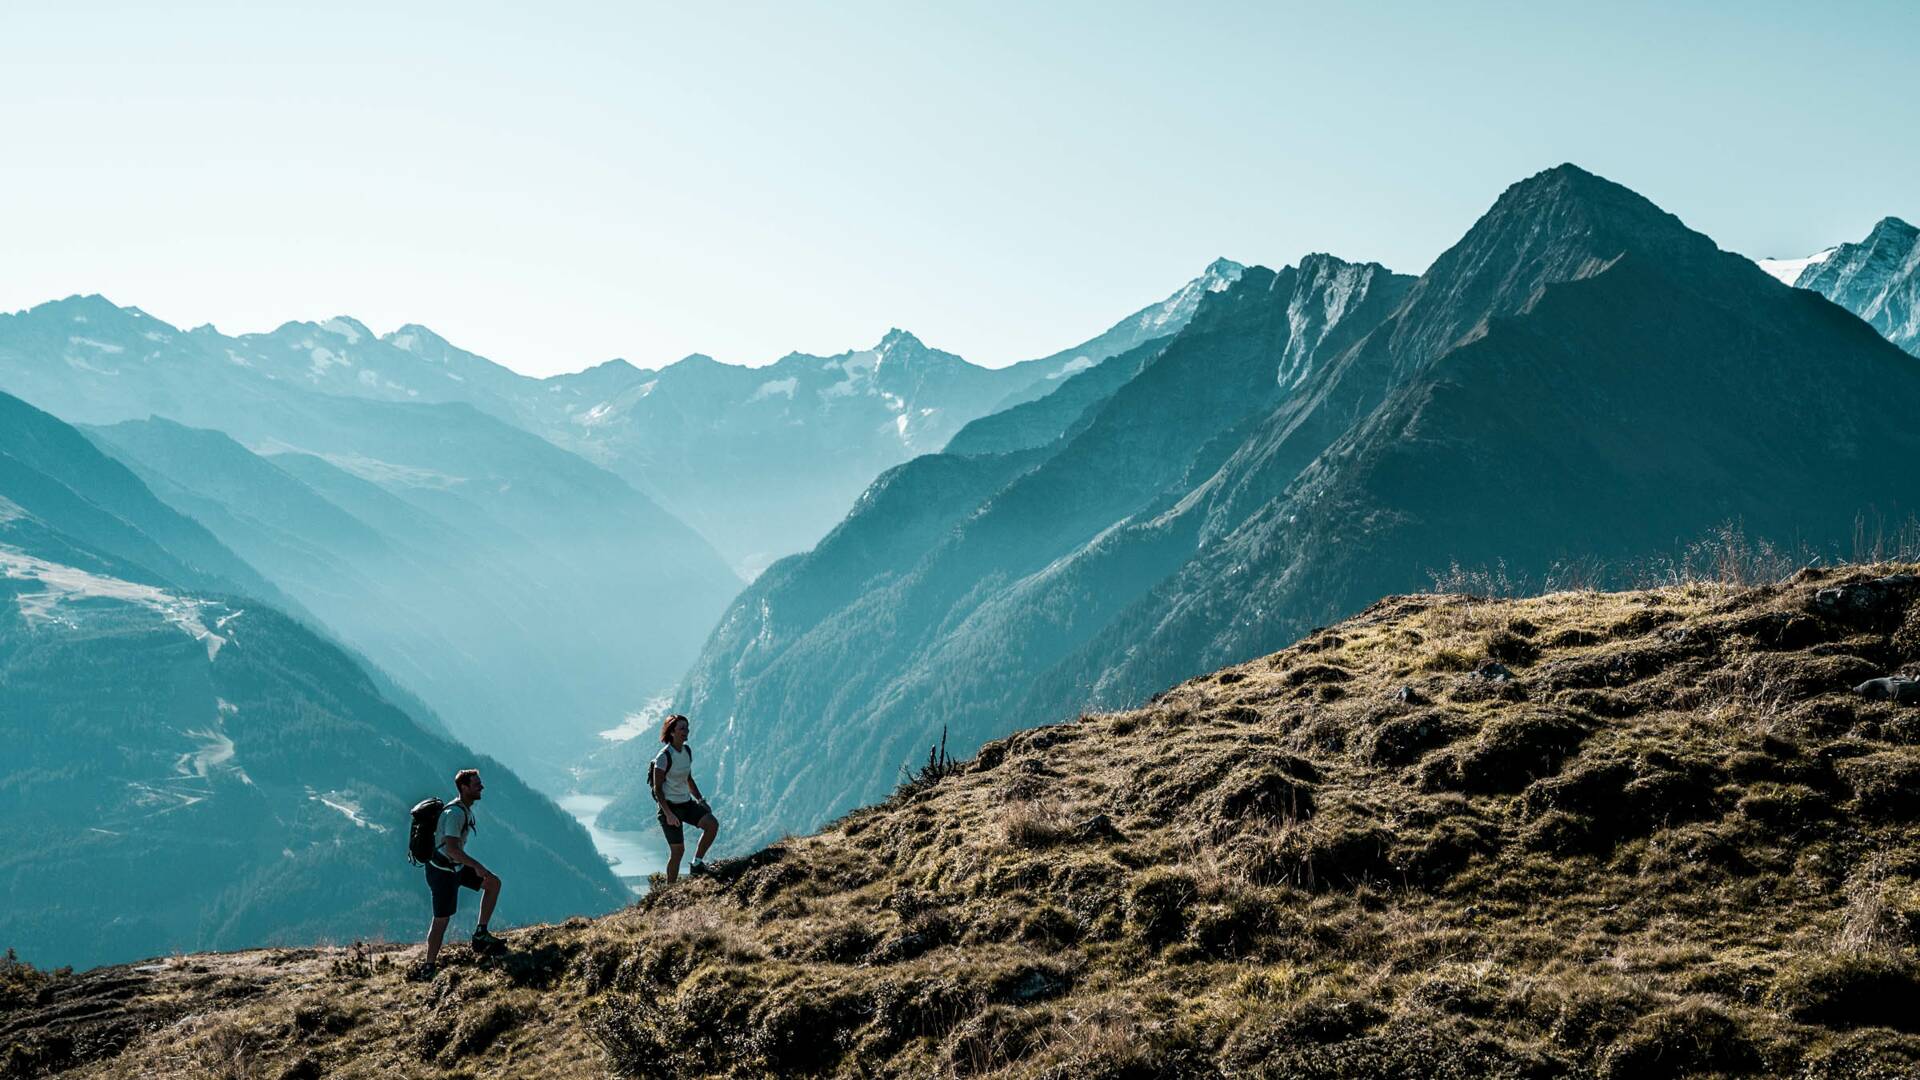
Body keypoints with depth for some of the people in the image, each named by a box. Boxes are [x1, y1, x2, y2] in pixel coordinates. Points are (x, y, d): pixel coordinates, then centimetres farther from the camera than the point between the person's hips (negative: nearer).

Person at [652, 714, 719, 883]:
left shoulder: (687, 751, 7)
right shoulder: (664, 756, -16)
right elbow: (657, 788, -16)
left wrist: (701, 801, 10)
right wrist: (668, 813, -23)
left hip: (687, 803, 7)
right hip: (670, 805, -7)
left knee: (713, 824, -16)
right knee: (678, 850, -5)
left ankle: (697, 864, -2)